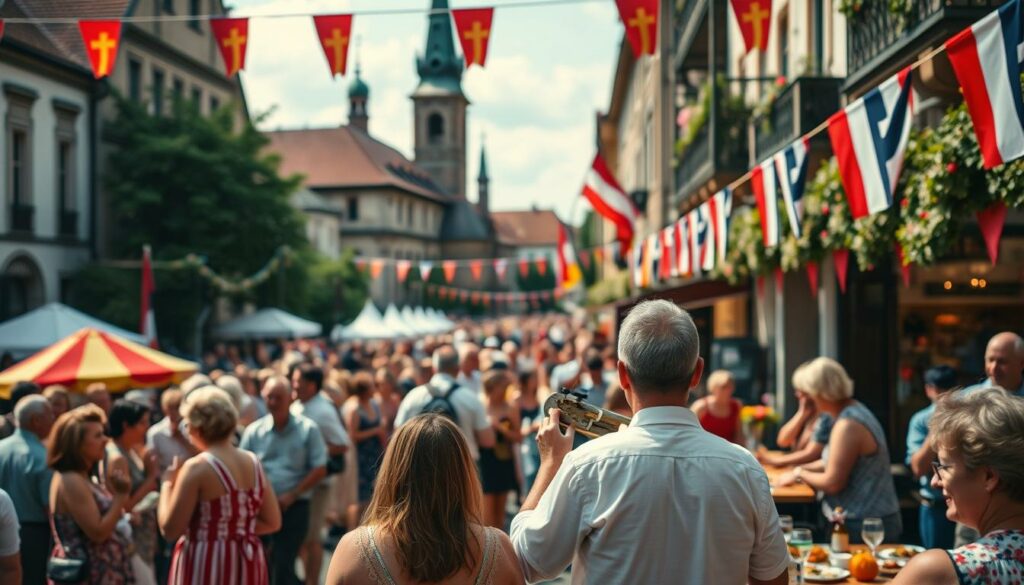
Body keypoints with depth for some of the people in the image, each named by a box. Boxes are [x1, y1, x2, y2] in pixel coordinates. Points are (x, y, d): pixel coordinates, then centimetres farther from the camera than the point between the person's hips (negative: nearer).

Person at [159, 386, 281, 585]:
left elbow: (170, 530, -14)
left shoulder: (197, 468, -14)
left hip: (205, 568, -6)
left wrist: (167, 484, -2)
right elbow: (272, 522, 8)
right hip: (246, 566, 6)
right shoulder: (253, 462, 5)